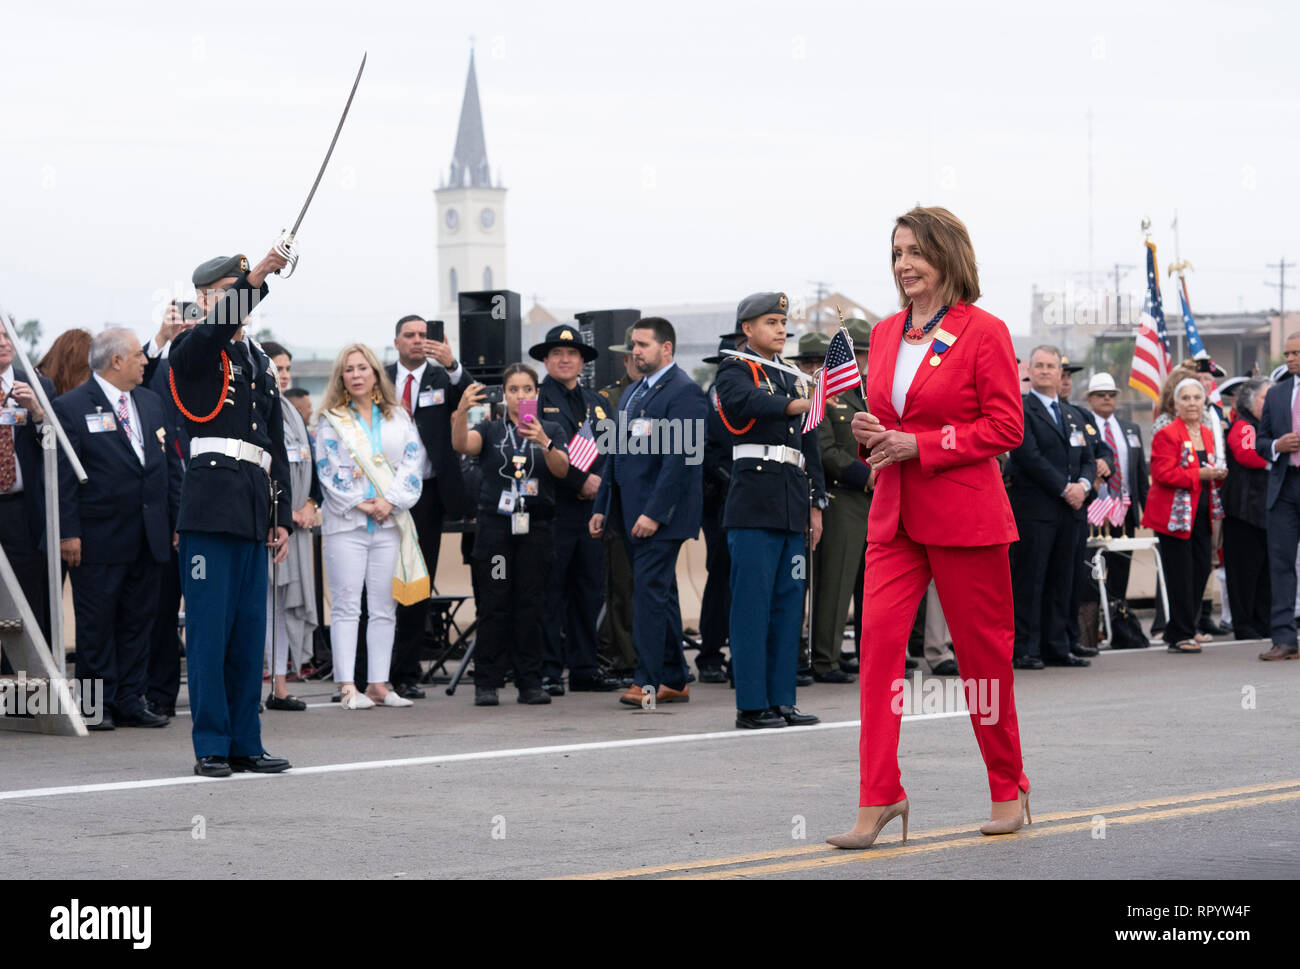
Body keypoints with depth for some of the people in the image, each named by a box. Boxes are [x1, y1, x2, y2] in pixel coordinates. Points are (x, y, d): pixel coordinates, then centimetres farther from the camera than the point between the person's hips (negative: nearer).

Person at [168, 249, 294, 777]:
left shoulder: (261, 365, 22)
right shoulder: (191, 352, 3)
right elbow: (219, 325, -23)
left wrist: (283, 518, 17)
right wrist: (257, 277, -34)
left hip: (253, 510, 6)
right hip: (210, 505, -6)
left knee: (250, 631, 7)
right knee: (210, 630, -5)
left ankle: (245, 744, 12)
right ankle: (211, 747, -2)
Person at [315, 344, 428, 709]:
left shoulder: (398, 417, 11)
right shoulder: (331, 420, 6)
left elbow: (413, 461, 3)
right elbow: (328, 469, -2)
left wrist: (391, 501, -9)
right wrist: (359, 504, -10)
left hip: (389, 521, 3)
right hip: (345, 523, -2)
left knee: (384, 607, 2)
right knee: (346, 605, -7)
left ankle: (378, 684, 5)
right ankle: (347, 686, -9)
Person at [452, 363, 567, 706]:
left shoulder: (552, 430, 10)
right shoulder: (491, 430, 8)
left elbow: (561, 470, -6)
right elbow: (462, 444, -13)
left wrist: (545, 443, -25)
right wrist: (462, 411, -32)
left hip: (535, 527, 1)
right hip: (495, 525, -1)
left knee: (530, 605, 1)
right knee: (493, 606, -3)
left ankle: (530, 682, 6)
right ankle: (487, 684, -1)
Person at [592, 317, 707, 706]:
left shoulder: (684, 391, -11)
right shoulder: (632, 393, 19)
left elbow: (679, 457, -18)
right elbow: (618, 452, 23)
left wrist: (654, 513, -22)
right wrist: (602, 507, 18)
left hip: (661, 513, -9)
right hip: (632, 512, 9)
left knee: (650, 589, -13)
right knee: (659, 592, 11)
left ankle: (648, 680, -13)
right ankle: (674, 680, 16)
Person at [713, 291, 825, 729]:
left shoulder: (792, 380, 21)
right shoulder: (735, 371, -1)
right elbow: (744, 401, -25)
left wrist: (816, 503, 17)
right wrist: (797, 405, -41)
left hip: (791, 508, 8)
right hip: (754, 502, -7)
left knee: (788, 602, 8)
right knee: (753, 603, -7)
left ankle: (782, 700, 12)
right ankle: (751, 705, -7)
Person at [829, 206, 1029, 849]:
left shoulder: (984, 332, -7)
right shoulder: (885, 333, 12)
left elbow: (1006, 427, -10)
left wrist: (920, 445, -16)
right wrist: (869, 432, 0)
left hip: (964, 514, -5)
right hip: (895, 515, 5)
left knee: (983, 650, 4)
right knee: (878, 635, -9)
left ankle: (1008, 789, 21)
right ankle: (879, 797, -8)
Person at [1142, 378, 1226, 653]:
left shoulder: (1206, 434, 15)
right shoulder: (1167, 434, -10)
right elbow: (1163, 473, -18)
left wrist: (1217, 474, 4)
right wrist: (1199, 475, -22)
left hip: (1201, 513, 8)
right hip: (1175, 514, -8)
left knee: (1201, 569, 8)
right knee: (1181, 575, -6)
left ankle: (1179, 630, 20)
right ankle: (1180, 636, -1)